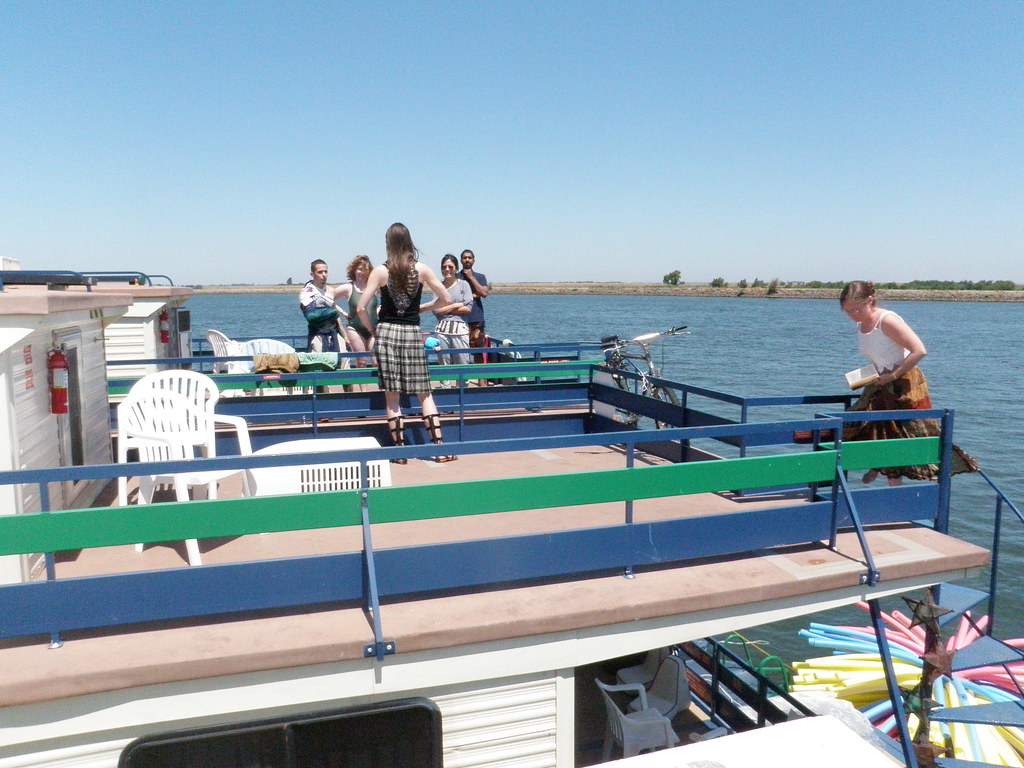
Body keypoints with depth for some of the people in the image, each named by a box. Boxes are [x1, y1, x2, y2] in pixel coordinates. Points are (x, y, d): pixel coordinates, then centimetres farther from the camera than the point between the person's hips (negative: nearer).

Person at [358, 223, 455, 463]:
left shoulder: (380, 271, -3)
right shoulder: (421, 269, 0)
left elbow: (361, 308, -6)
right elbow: (446, 299, 4)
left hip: (387, 333, -1)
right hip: (412, 333, 1)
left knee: (392, 396, 5)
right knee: (424, 393, 8)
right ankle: (439, 447, 3)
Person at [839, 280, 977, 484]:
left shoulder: (887, 320, -19)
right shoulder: (860, 325, 5)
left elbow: (919, 351, -25)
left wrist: (893, 375, -21)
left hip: (906, 386, -8)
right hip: (882, 389, 8)